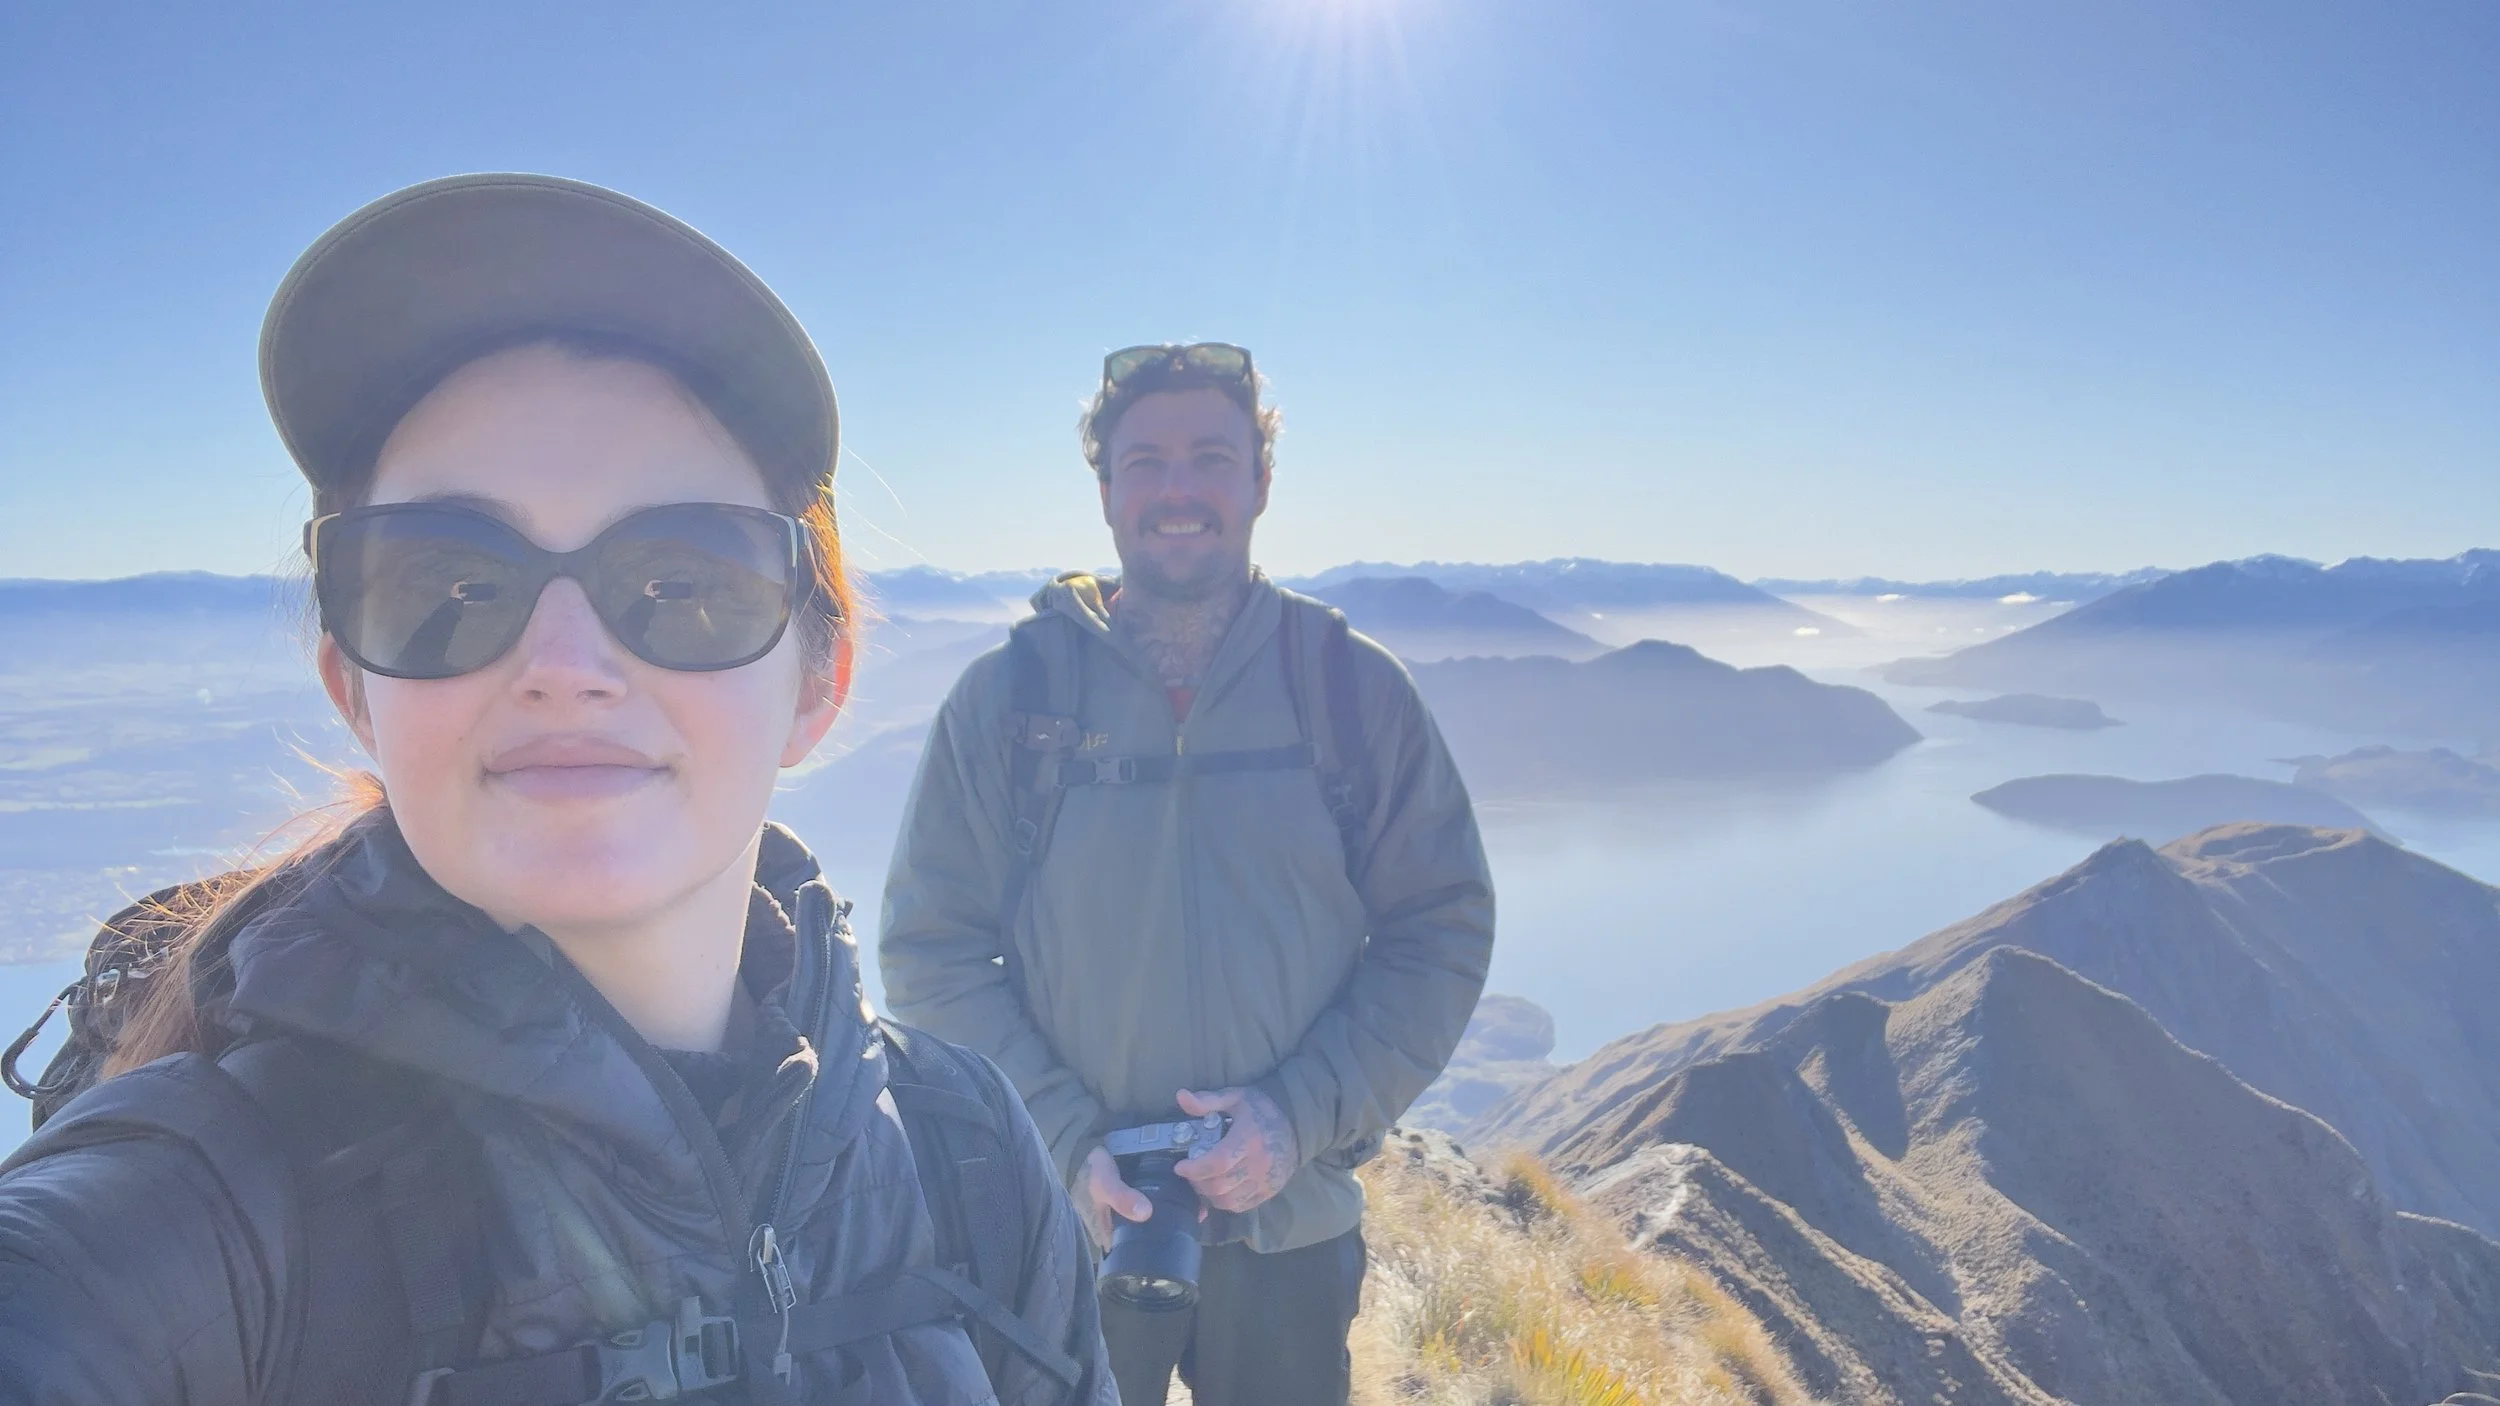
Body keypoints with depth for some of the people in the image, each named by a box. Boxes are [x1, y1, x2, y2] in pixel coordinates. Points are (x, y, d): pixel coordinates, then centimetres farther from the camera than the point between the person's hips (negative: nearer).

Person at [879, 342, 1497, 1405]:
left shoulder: (1354, 688, -3)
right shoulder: (1006, 696, -5)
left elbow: (1443, 933, -2)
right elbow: (930, 949, -3)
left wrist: (1303, 1115, -13)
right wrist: (1064, 1140, -14)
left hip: (1294, 1229, 1)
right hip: (1064, 1231, 0)